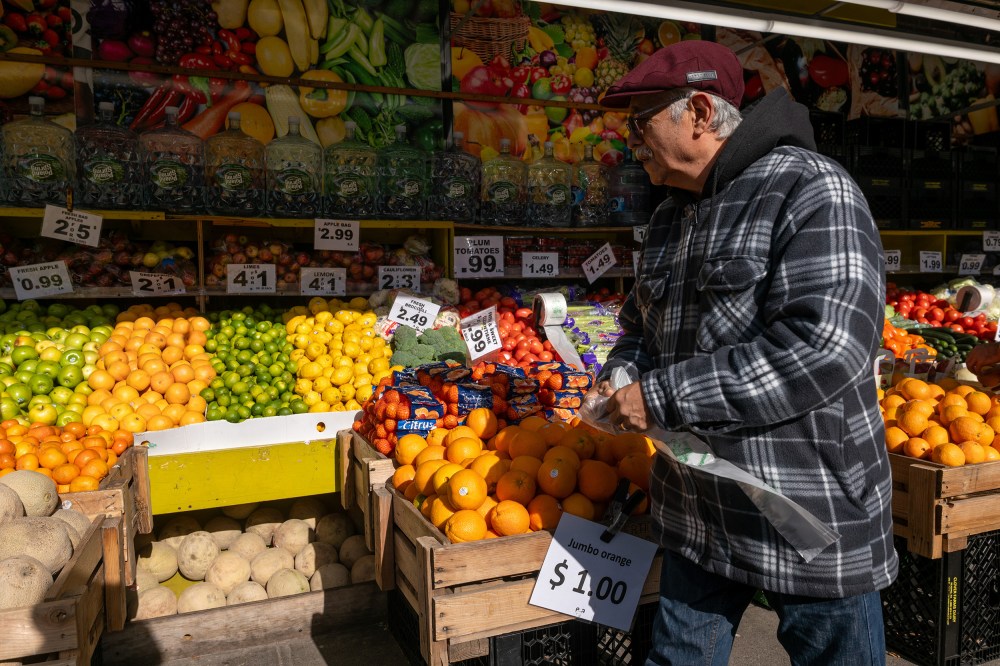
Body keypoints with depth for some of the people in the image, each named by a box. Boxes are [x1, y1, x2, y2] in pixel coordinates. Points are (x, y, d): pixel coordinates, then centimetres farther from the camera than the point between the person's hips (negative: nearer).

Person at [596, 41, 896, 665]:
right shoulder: (671, 217, 10)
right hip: (695, 513, 7)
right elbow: (643, 321, 23)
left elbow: (827, 348, -27)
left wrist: (664, 396, -23)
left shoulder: (811, 189, -15)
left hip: (811, 516, -7)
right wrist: (620, 375, -1)